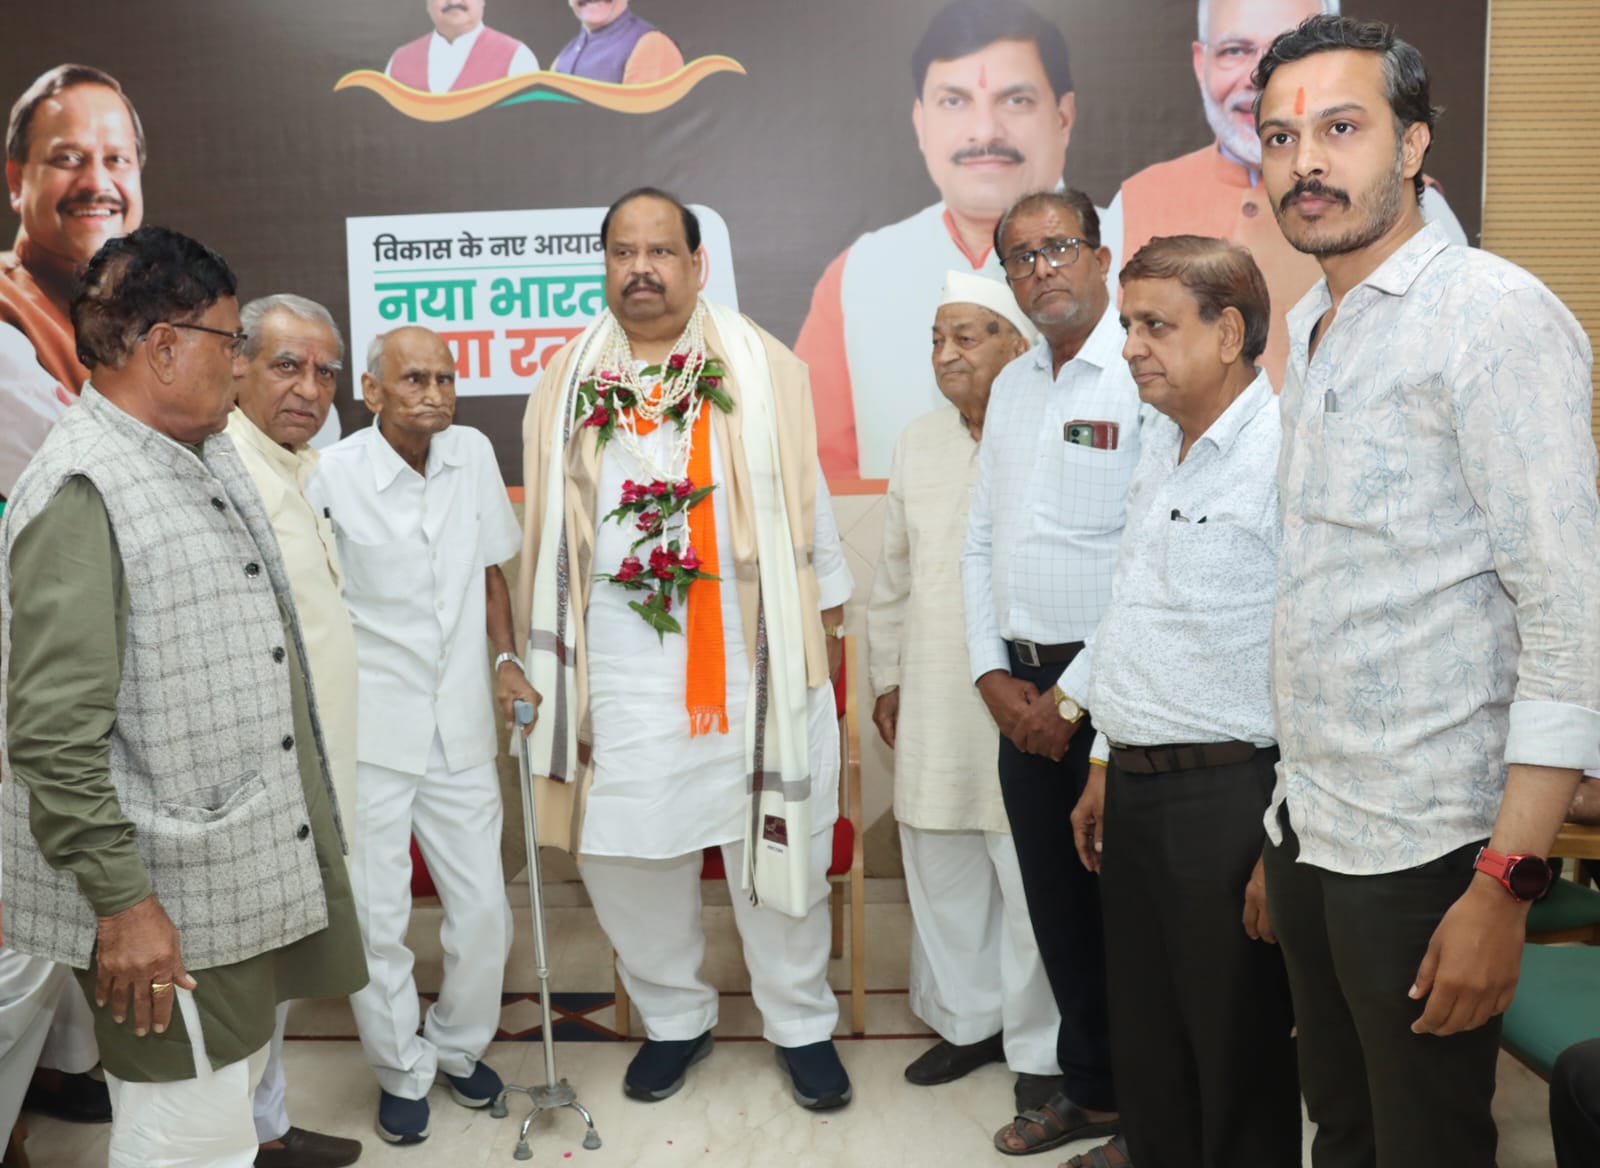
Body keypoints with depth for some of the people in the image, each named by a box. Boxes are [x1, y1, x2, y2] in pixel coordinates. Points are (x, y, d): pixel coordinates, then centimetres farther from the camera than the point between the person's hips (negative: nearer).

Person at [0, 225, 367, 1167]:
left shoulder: (211, 459, 9)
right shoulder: (82, 492, -20)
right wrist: (121, 902, -21)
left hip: (256, 867, 9)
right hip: (164, 902, -9)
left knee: (238, 1082, 23)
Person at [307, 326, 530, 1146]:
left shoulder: (473, 454, 2)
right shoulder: (331, 475, -12)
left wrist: (505, 658, 4)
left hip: (461, 730, 4)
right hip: (368, 736, -4)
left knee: (483, 909, 9)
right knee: (377, 918, 5)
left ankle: (458, 1047, 35)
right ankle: (402, 1071, 28)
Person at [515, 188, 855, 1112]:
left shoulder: (762, 369, 1)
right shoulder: (569, 385, 8)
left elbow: (806, 501, 4)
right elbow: (547, 528, 11)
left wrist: (828, 623, 4)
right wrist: (542, 654, 9)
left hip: (752, 661, -2)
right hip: (617, 667, 2)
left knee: (778, 846, 6)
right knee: (627, 853, 8)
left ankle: (803, 1024, 26)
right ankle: (674, 1019, 30)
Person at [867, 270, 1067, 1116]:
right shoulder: (918, 443, 12)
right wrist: (885, 678, 17)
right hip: (931, 704, 6)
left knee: (1031, 881, 4)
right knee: (940, 872, 15)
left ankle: (1039, 1046, 22)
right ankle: (965, 1020, 34)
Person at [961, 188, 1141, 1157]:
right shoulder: (1013, 385, 13)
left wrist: (1081, 695, -14)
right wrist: (994, 675, 5)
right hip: (1025, 694, 7)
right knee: (1056, 905, 16)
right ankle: (1090, 1091, 34)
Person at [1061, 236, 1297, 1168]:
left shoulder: (1285, 451, -16)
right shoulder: (1161, 447, 13)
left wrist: (1286, 843, -20)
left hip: (1229, 797, -8)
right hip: (1136, 791, 8)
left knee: (1238, 1058, 7)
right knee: (1145, 1046, 19)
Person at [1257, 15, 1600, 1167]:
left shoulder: (1495, 314, -13)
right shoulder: (1311, 328, 11)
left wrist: (1507, 885, -20)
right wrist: (1288, 819, 13)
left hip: (1422, 851, -7)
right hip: (1308, 829, 7)